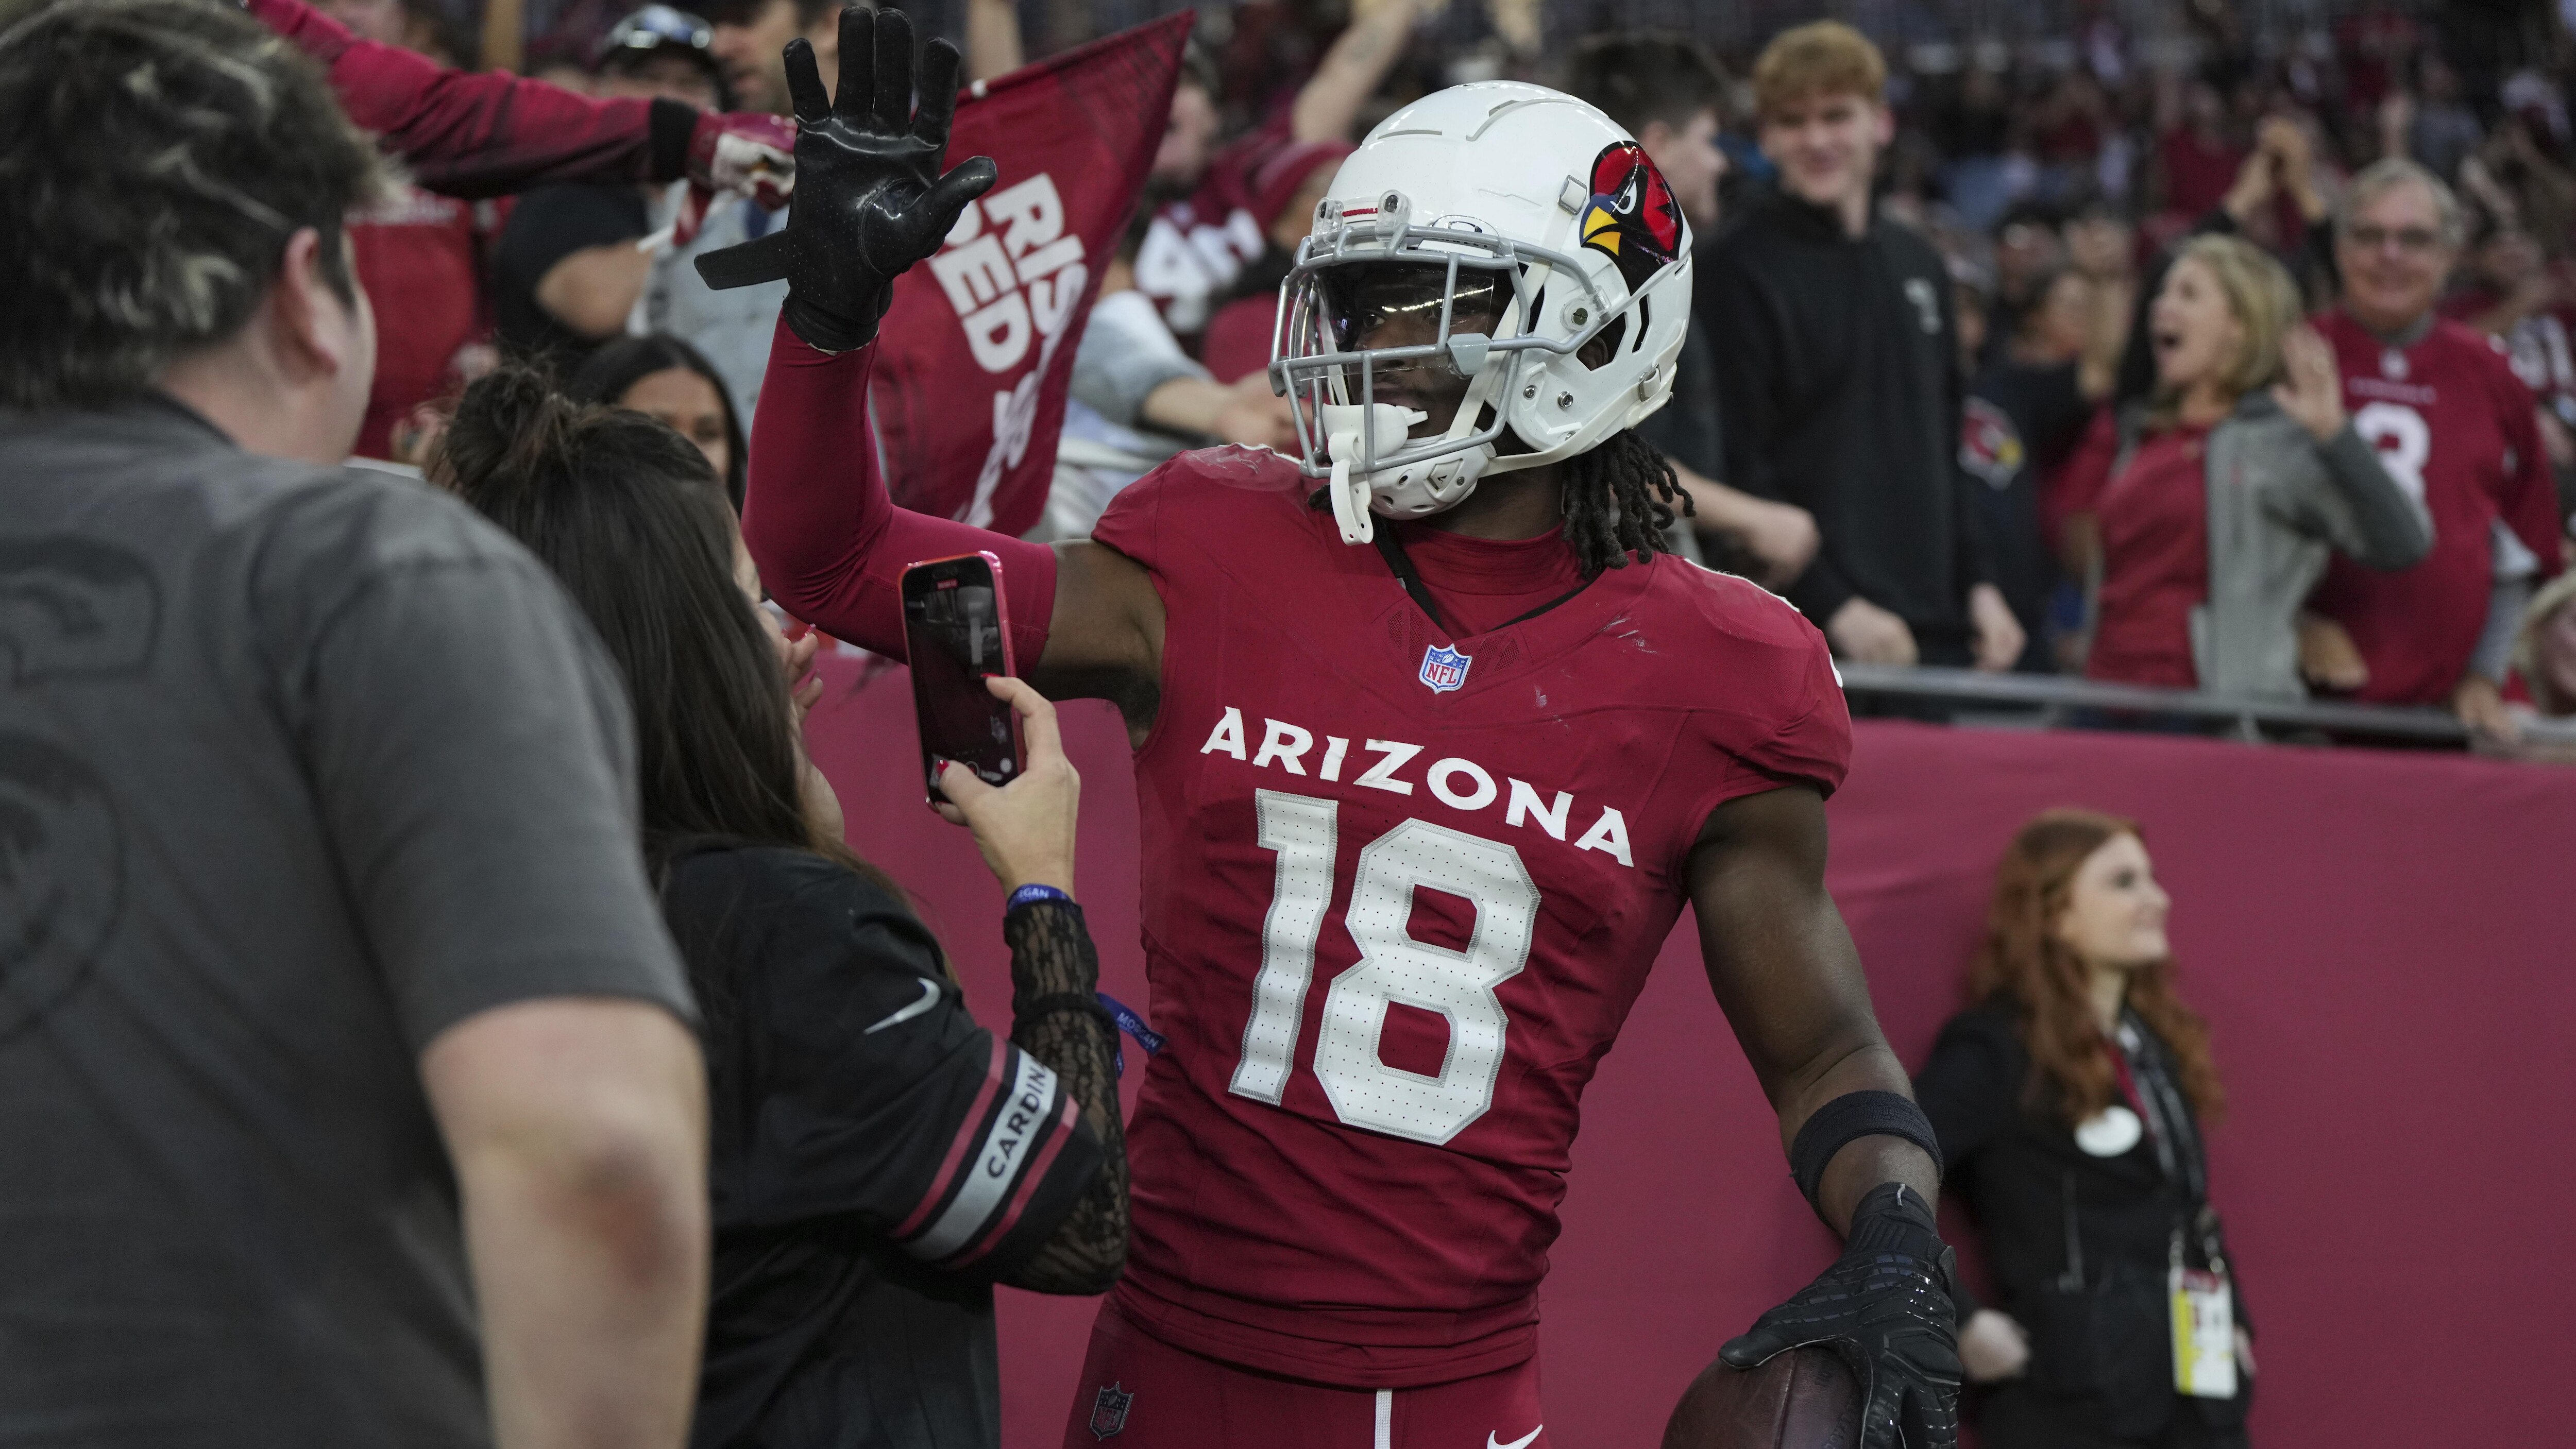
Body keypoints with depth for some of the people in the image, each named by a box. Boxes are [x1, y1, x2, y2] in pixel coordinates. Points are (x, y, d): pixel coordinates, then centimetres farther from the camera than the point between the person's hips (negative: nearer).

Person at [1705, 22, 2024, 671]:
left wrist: (1978, 582, 12)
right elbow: (1737, 470, -13)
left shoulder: (1921, 266, 17)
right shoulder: (1741, 271, -7)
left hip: (1933, 632, 7)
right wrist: (1834, 606, -19)